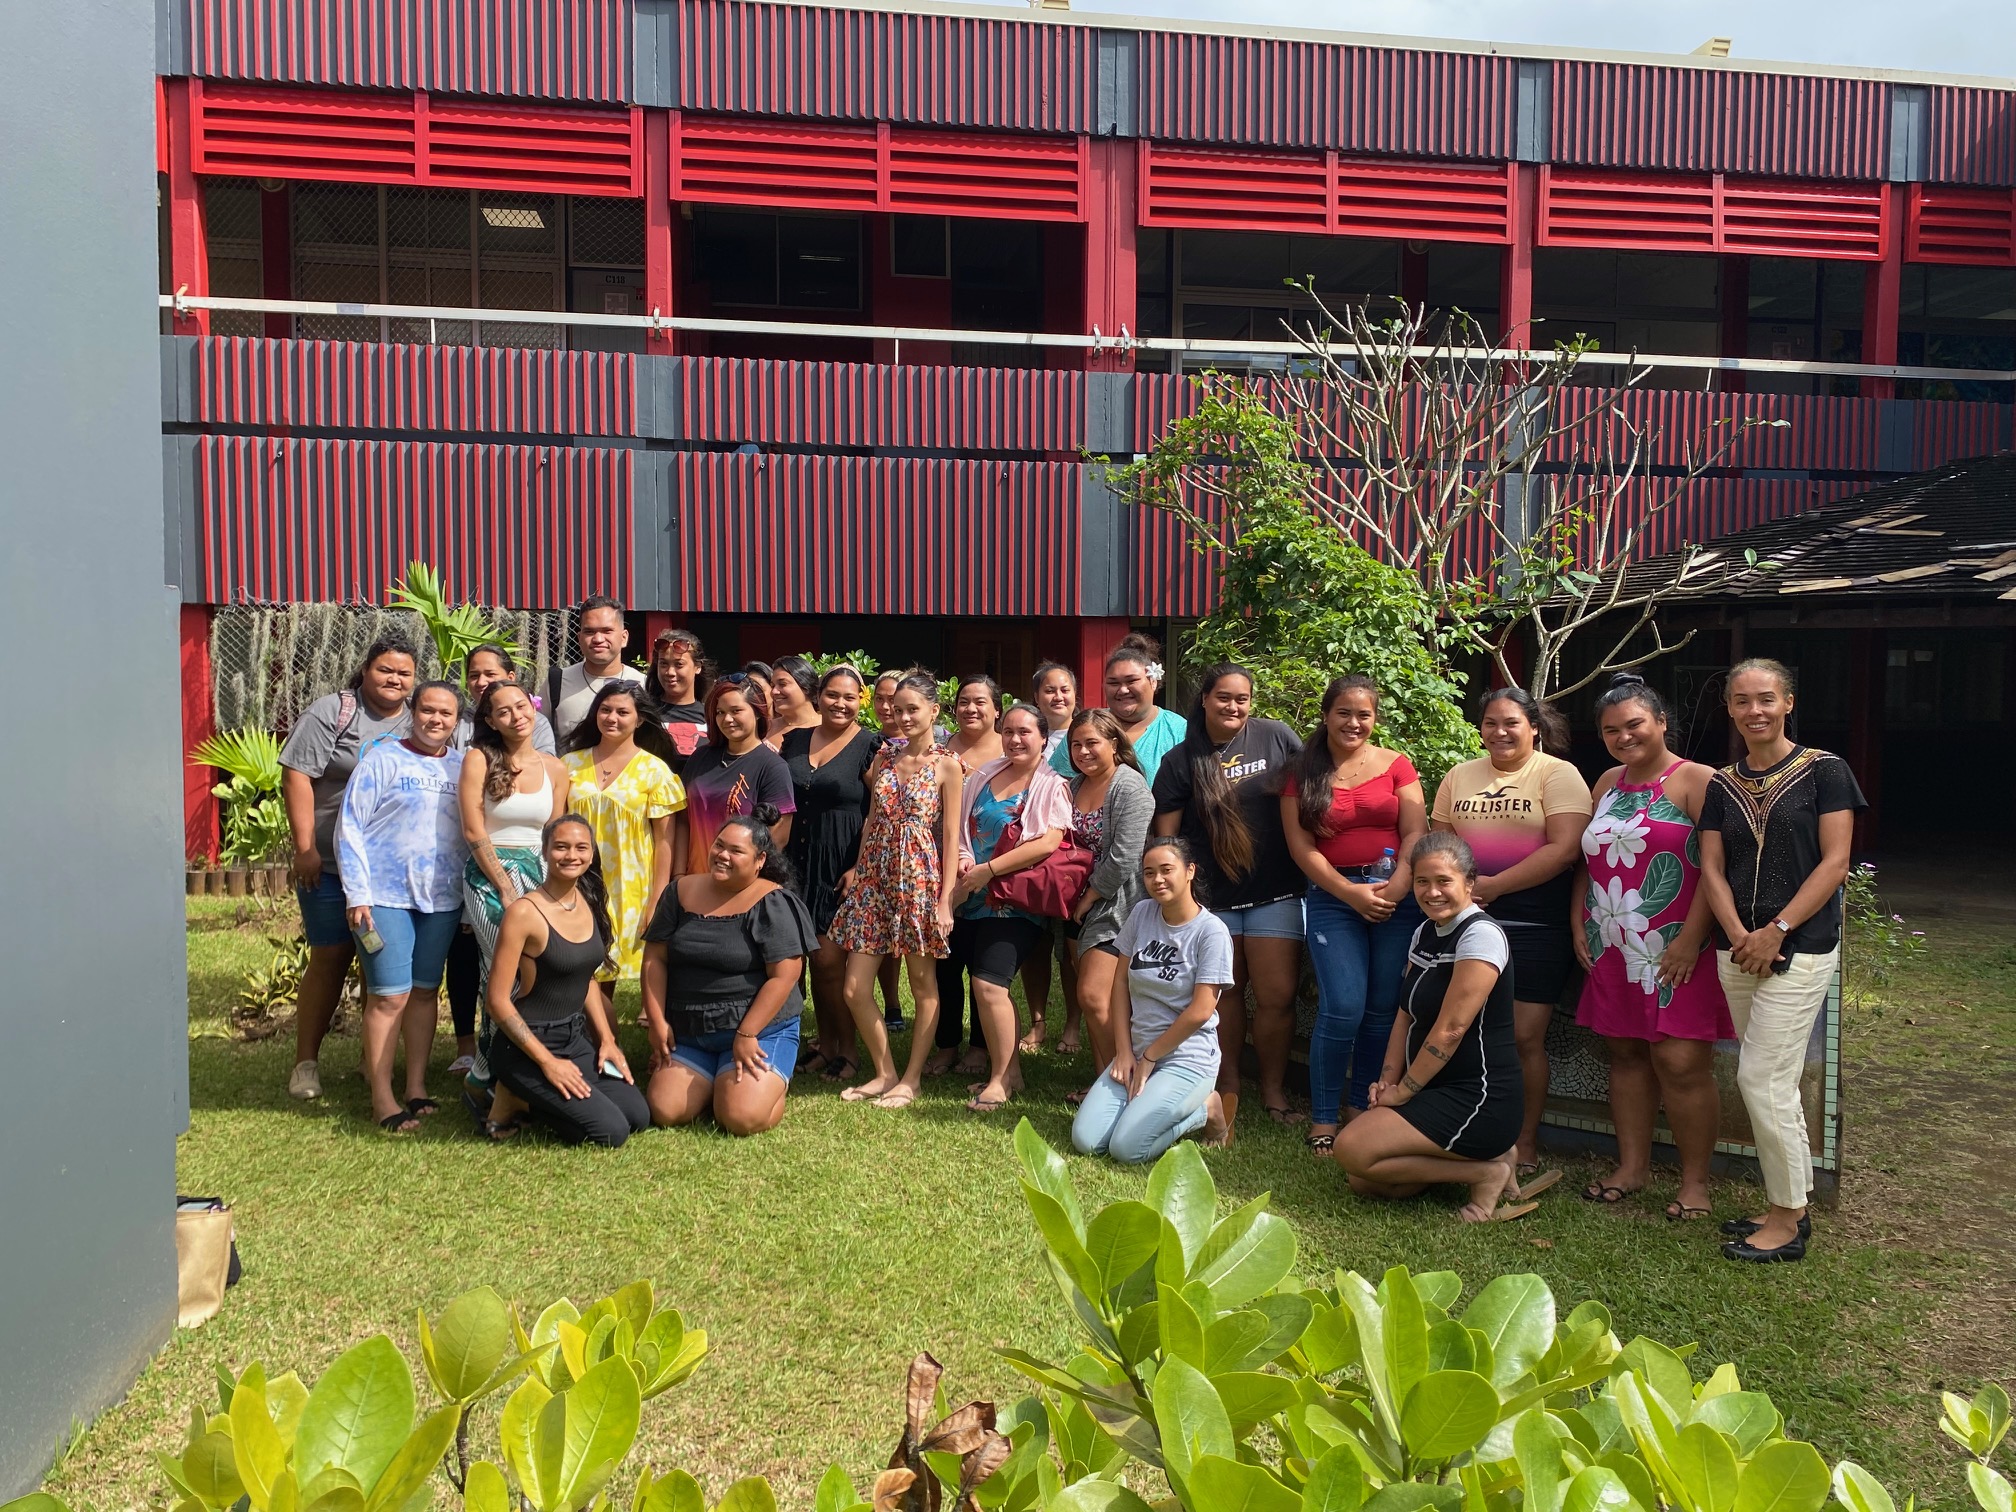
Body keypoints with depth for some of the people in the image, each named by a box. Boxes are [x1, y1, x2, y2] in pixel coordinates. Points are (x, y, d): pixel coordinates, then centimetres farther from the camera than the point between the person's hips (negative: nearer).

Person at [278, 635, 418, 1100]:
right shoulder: (332, 712, -3)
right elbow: (296, 776, -7)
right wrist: (305, 848, -12)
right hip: (332, 866, -3)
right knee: (330, 958, 0)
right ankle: (306, 1062, 11)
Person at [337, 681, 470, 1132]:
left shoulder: (464, 767, 9)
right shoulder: (383, 760, -3)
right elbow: (350, 827, -4)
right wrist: (357, 895, -10)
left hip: (443, 898, 4)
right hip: (386, 895, -4)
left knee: (425, 991, 10)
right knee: (389, 995, -6)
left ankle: (417, 1087, 19)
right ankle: (382, 1099, 1)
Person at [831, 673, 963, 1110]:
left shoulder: (946, 767, -3)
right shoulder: (883, 757, 10)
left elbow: (951, 835, -5)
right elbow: (872, 820, 15)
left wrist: (946, 900, -10)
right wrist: (858, 869, 7)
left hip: (920, 879, -5)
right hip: (874, 877, 5)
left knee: (923, 983, 5)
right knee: (855, 988, 2)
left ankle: (912, 1077, 18)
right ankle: (885, 1073, 18)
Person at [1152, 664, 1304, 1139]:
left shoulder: (1276, 736, 1)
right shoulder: (1181, 761, 1)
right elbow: (1165, 835, 3)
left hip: (1275, 892, 0)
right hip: (1212, 896, 0)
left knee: (1277, 996, -1)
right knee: (1225, 993, 10)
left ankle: (1273, 1089, 17)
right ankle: (1227, 1086, 25)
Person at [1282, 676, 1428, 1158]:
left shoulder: (1396, 765, 8)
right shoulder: (1304, 773, 6)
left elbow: (1416, 833, 0)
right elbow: (1301, 846, -1)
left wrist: (1396, 888, -14)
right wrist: (1351, 893, -11)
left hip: (1398, 895, 1)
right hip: (1334, 897, -1)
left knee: (1383, 1009, 3)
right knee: (1343, 1009, -11)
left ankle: (1362, 1105, 20)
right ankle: (1323, 1118, 3)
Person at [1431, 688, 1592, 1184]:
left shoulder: (1558, 775, -1)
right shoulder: (1460, 777, 14)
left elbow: (1565, 848, -12)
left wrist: (1494, 886, -14)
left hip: (1536, 923, -4)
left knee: (1526, 1037, -2)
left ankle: (1526, 1143, 13)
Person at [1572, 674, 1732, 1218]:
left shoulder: (1695, 781, -6)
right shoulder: (1607, 784, 15)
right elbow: (1587, 861, 20)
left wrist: (1691, 938, -19)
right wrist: (1578, 922, 10)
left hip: (1676, 952, -7)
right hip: (1612, 950, 7)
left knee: (1680, 1061, -7)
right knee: (1625, 1054, 11)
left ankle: (1695, 1180, 5)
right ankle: (1632, 1166, 21)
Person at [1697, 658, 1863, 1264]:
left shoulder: (1823, 770, -3)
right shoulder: (1722, 785, 11)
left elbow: (1835, 862, -8)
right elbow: (1712, 868, 6)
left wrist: (1777, 931, -14)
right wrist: (1739, 936, -9)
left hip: (1800, 949, -5)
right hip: (1739, 951, 5)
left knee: (1760, 1078, -8)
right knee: (1773, 1083, 11)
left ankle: (1787, 1220, 5)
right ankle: (1789, 1206, 23)